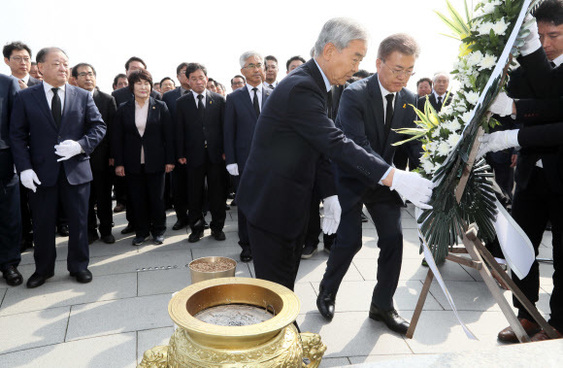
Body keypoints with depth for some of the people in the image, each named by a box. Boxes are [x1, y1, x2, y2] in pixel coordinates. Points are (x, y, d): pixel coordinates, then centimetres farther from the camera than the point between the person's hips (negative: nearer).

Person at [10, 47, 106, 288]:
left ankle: (78, 266, 26)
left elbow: (99, 126, 3)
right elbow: (17, 136, 0)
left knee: (78, 221, 9)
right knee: (43, 223, 10)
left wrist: (80, 145, -15)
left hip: (76, 170, 1)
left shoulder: (83, 96, 5)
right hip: (41, 173, -1)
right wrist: (24, 168, -11)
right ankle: (43, 269, 28)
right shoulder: (25, 98, 2)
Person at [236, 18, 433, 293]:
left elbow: (319, 147, 13)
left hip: (291, 203, 10)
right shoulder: (300, 88, -22)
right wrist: (393, 177, -34)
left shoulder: (313, 85, 10)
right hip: (271, 202, -10)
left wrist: (329, 195, 6)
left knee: (286, 282, 18)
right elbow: (335, 144, -31)